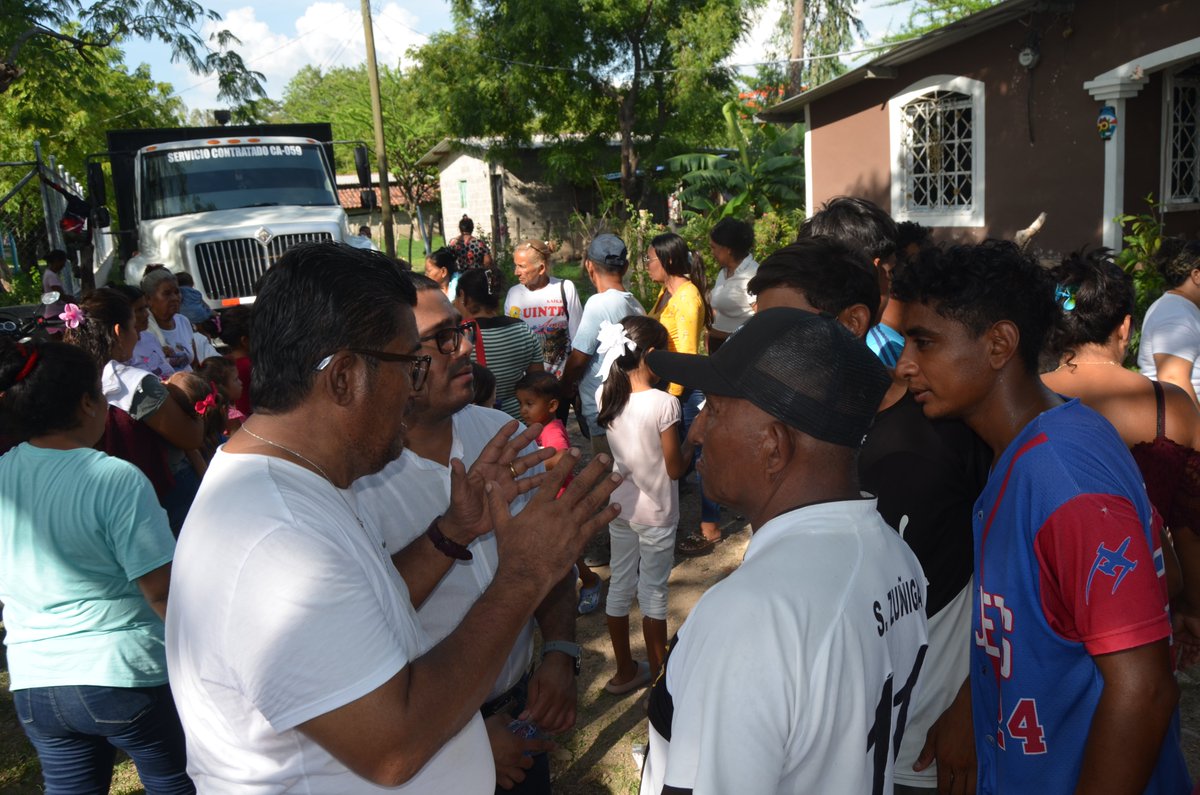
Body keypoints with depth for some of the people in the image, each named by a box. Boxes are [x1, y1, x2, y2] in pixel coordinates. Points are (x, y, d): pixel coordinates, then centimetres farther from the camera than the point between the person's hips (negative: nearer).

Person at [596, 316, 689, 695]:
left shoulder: (606, 396, -5)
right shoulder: (664, 403, -22)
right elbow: (675, 469, -16)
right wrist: (693, 443, 2)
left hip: (620, 506, 5)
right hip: (656, 512, -5)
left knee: (620, 584, 15)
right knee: (653, 591, 9)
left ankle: (625, 670, 29)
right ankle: (658, 672, 25)